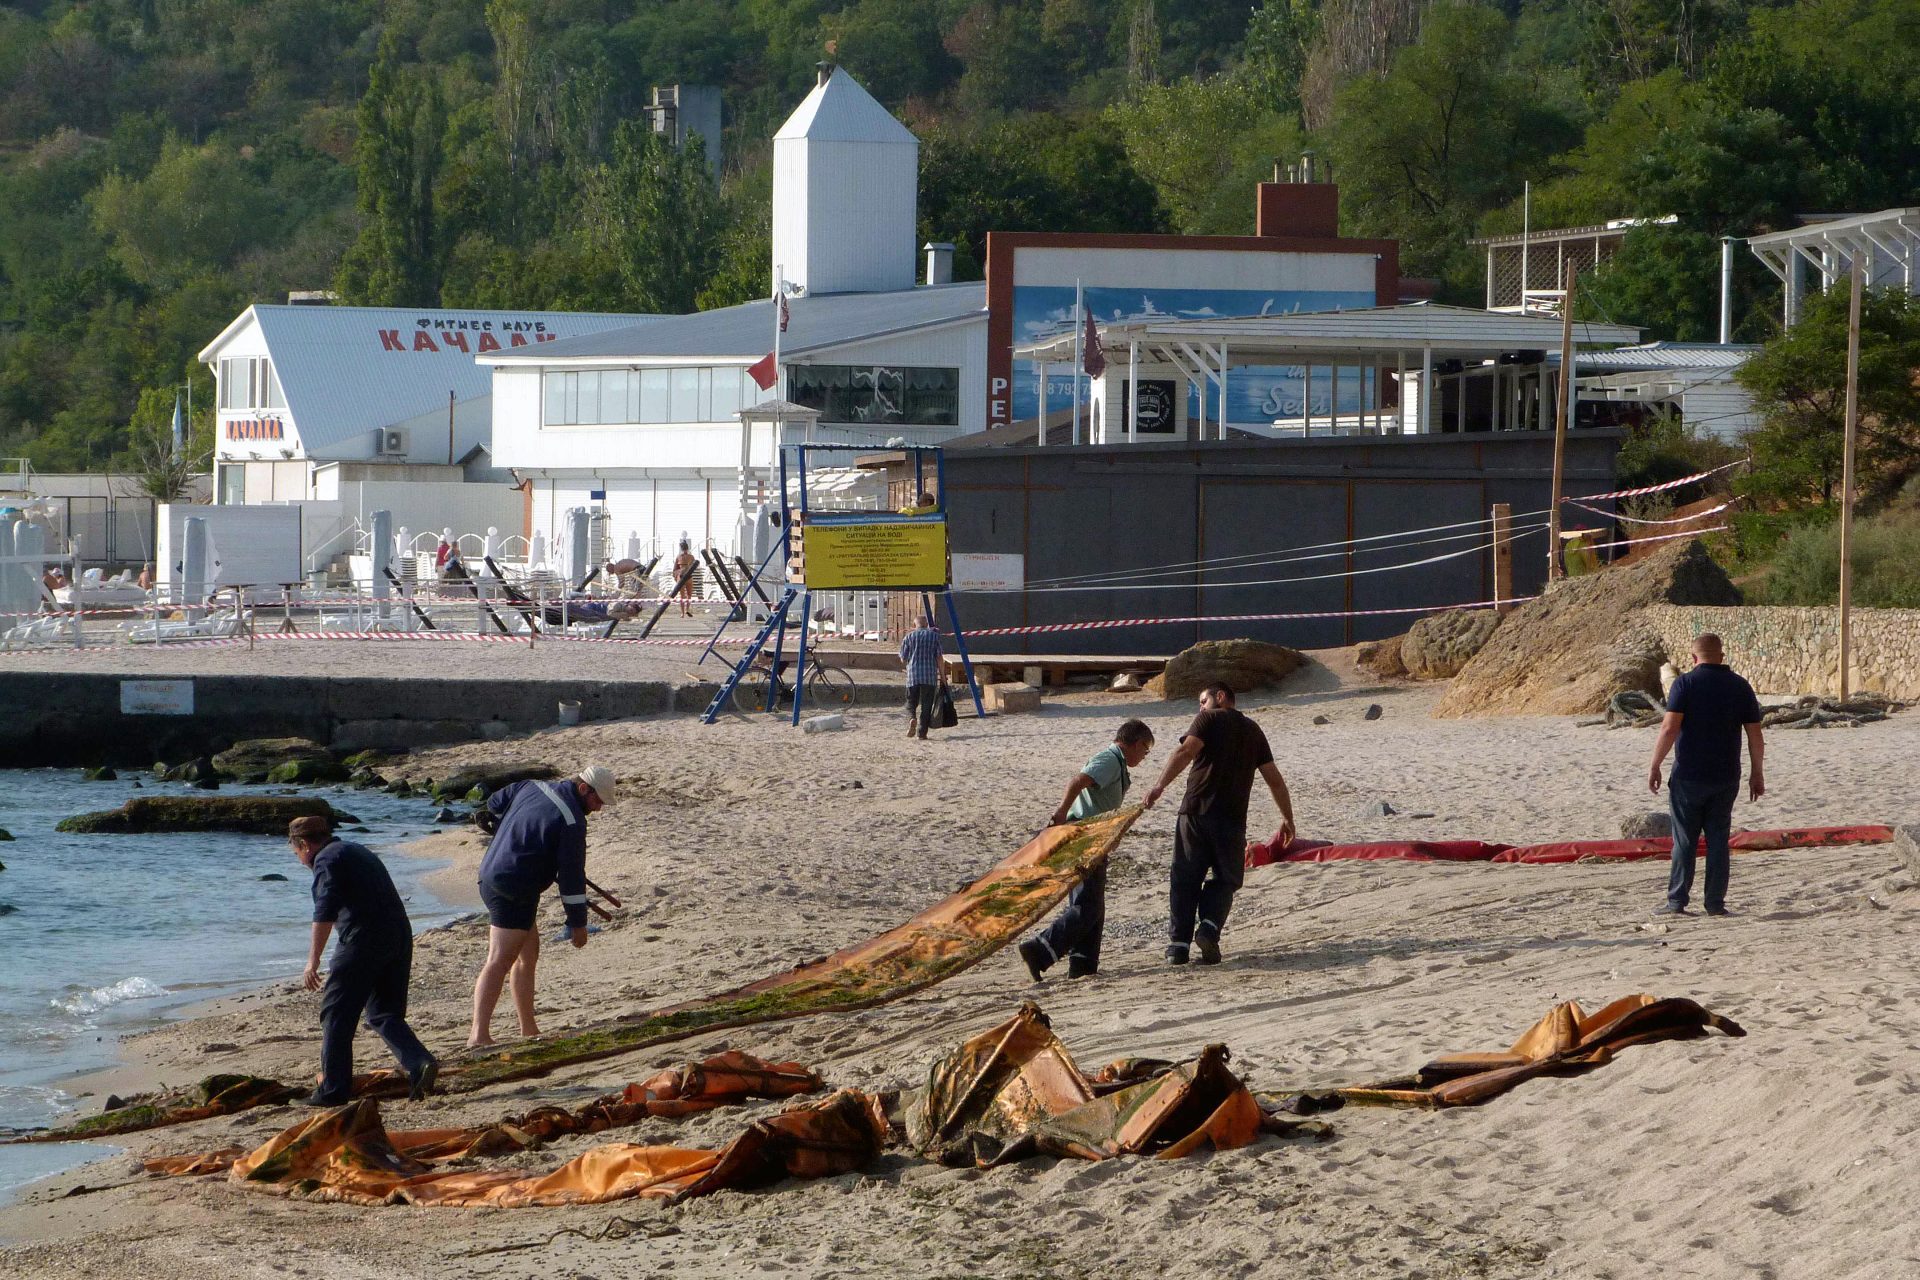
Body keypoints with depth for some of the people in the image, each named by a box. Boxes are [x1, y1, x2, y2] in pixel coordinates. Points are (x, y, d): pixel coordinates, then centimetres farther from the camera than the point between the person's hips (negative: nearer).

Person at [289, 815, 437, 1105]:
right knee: (383, 1014, 13)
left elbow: (325, 912, -17)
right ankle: (420, 1063, -8)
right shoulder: (359, 852, 26)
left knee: (336, 1014, 0)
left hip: (362, 940, -9)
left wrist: (313, 961, -20)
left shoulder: (326, 860, -3)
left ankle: (333, 1089, 0)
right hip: (400, 936, 9)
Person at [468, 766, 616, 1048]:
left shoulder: (532, 788, 10)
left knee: (529, 953, 20)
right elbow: (572, 875, -13)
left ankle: (528, 1030, 25)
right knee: (499, 962, -16)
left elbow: (495, 803, 26)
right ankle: (479, 1035, -25)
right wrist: (578, 923, -5)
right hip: (514, 893, -10)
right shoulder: (572, 821, -15)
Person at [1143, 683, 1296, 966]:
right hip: (1232, 820, 3)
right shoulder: (1253, 731, 18)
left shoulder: (1208, 720, 5)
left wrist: (1160, 786, -23)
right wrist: (1287, 818, 27)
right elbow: (1275, 779, 18)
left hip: (1195, 811, -3)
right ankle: (1209, 927, -14)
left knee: (1185, 879, 5)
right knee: (1225, 879, 12)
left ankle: (1178, 943, -1)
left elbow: (1186, 751, -14)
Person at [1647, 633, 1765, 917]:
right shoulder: (1740, 687, 4)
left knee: (1684, 840, 2)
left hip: (1689, 776, -3)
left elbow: (1670, 728, -15)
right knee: (1718, 840, 8)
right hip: (1726, 779, 3)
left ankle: (1676, 901, 0)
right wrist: (1757, 774, 12)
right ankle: (1715, 902, 7)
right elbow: (1755, 736, 4)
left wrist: (1654, 766, -9)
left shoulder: (1685, 683, -6)